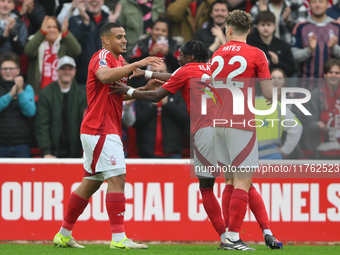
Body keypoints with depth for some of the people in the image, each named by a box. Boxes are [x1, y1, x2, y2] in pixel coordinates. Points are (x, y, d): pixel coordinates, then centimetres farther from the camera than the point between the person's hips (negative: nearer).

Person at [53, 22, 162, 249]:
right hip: (101, 130, -10)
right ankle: (119, 238, -18)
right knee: (117, 178, -15)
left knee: (91, 183, 13)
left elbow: (120, 91, 27)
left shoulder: (119, 60, 19)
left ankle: (64, 235, 20)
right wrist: (137, 64, -37)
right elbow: (105, 76, -34)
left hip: (107, 131, 10)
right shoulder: (102, 57, -10)